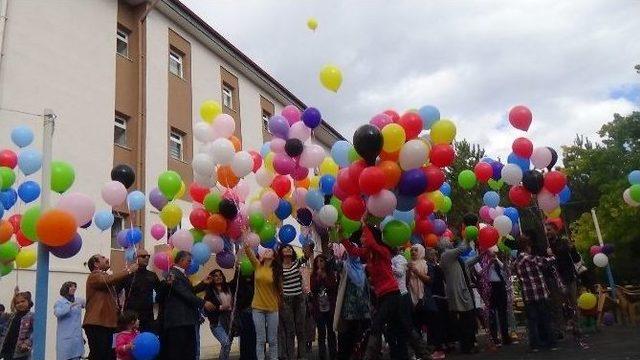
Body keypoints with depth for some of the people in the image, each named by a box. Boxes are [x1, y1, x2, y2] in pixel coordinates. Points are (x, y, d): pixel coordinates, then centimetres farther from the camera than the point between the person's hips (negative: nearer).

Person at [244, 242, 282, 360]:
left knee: (273, 340, 6)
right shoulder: (257, 266, 2)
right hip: (258, 308, 0)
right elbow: (247, 250, -10)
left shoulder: (276, 270, -1)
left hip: (272, 309, 0)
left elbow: (280, 289, 3)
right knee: (260, 339, 3)